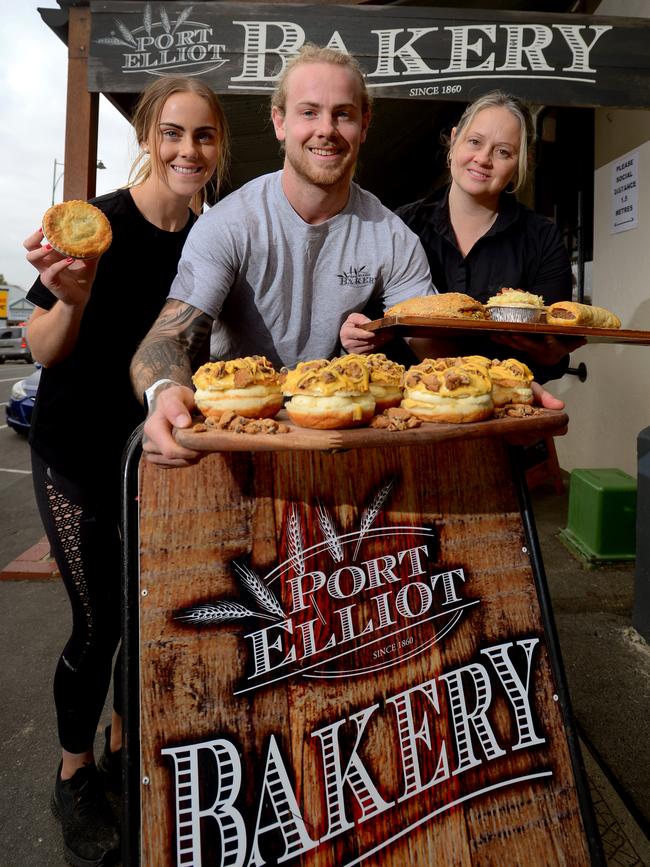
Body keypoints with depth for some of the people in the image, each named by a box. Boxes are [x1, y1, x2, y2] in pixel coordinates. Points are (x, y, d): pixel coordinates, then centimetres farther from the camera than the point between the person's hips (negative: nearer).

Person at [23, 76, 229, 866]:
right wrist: (72, 297, -34)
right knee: (99, 620, -1)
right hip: (78, 452, -5)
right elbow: (44, 352, -16)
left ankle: (123, 749, 38)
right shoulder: (101, 223, -17)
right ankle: (74, 777, 27)